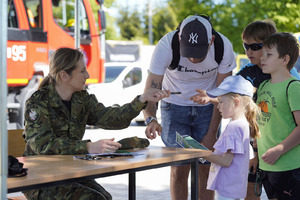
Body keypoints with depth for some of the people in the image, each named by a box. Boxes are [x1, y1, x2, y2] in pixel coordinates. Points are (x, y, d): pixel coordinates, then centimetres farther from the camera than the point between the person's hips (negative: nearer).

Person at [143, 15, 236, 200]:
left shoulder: (223, 47, -24)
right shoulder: (166, 46, -29)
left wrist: (212, 133, -13)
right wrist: (151, 119, -48)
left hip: (207, 108, 1)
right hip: (175, 106, -1)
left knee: (205, 169, -3)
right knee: (179, 170, -5)